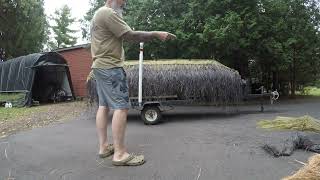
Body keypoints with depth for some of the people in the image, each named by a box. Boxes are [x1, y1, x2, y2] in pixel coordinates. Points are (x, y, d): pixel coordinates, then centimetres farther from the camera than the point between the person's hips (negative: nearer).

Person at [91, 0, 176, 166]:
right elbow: (131, 36, -18)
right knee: (121, 107, -12)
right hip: (110, 67, -11)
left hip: (100, 66, 11)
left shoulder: (99, 13, 22)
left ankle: (103, 146, 15)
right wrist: (156, 34, -13)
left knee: (104, 106, 9)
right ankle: (120, 154, -11)